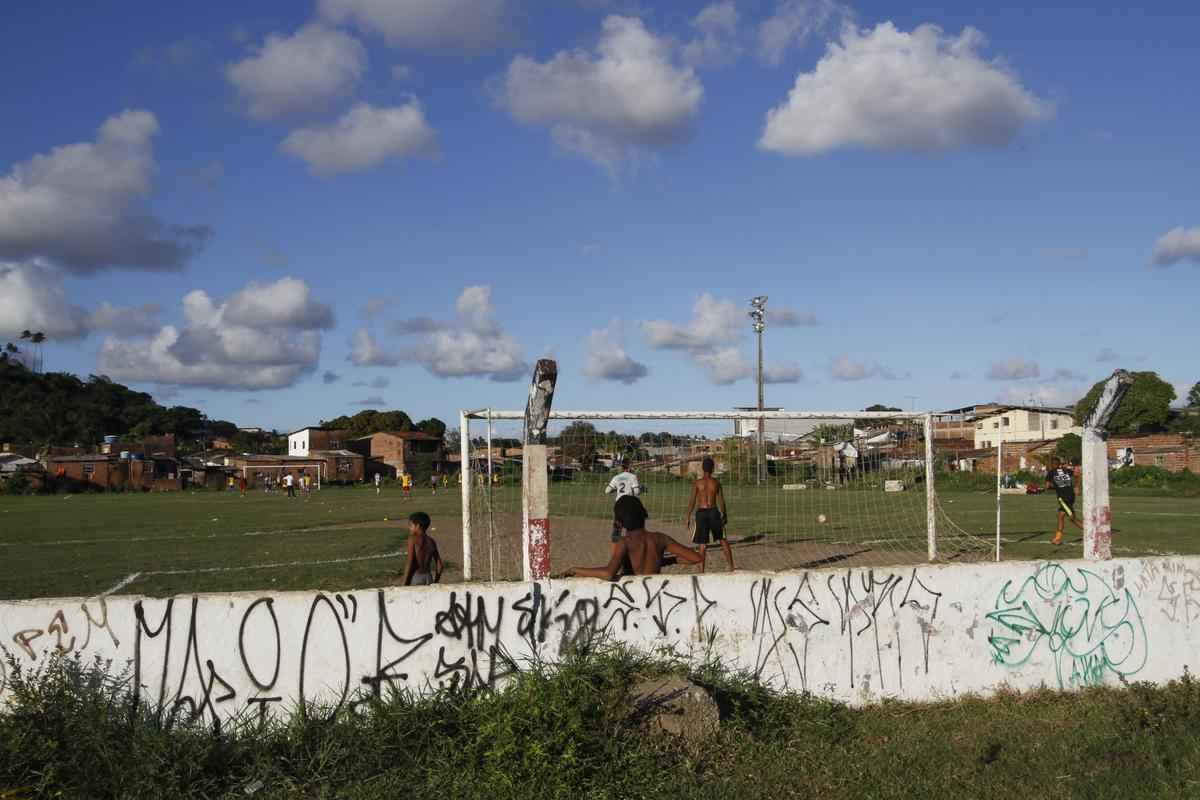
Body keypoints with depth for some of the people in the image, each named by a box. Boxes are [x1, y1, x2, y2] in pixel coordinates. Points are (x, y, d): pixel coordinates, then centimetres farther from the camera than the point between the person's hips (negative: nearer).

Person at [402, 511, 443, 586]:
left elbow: (410, 563, -14)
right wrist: (435, 583, 20)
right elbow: (440, 565, 10)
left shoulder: (413, 539, -8)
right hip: (428, 578, 6)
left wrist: (404, 585, -11)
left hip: (415, 578, -6)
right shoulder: (431, 541, 9)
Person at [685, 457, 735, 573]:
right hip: (713, 511, 1)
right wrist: (724, 515, 16)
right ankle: (731, 567, 17)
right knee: (723, 540, 16)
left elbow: (692, 501, -5)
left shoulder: (697, 483, -3)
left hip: (701, 512, -1)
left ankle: (701, 570, 1)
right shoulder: (716, 482, 1)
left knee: (703, 544, 3)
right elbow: (721, 501, 4)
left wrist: (688, 517, 0)